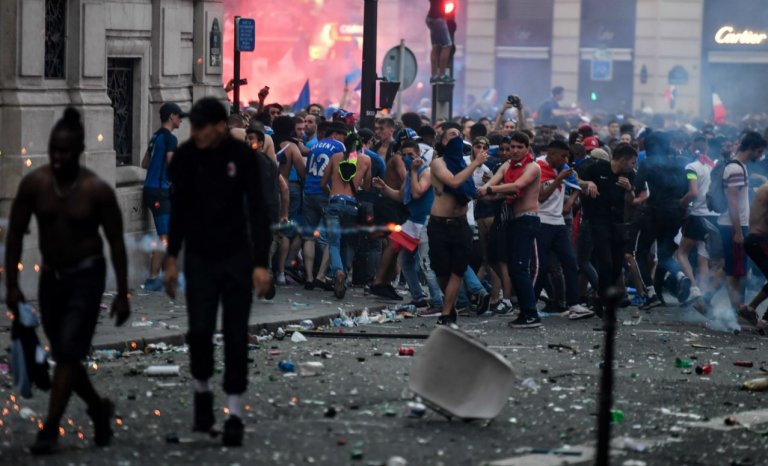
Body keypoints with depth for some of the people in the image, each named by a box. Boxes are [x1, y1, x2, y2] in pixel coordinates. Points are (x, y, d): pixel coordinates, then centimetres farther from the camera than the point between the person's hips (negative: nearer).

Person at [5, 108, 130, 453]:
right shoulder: (33, 184, -8)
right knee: (64, 356, 11)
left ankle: (50, 430, -9)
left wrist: (122, 295, -7)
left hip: (87, 276, -4)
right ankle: (99, 409, 35)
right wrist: (12, 285, -3)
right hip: (50, 276, 4)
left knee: (68, 353, -13)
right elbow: (15, 234, 0)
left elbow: (116, 243, -7)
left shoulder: (97, 190, -15)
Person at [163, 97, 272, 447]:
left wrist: (261, 263, -16)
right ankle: (202, 390, 20)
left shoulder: (242, 156, -10)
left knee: (235, 336, -1)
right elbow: (178, 210, 6)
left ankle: (234, 413, 7)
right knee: (199, 331, -7)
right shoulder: (185, 158, -5)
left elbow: (257, 212, -9)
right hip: (199, 258, 1)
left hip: (237, 258, -1)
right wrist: (172, 259, 6)